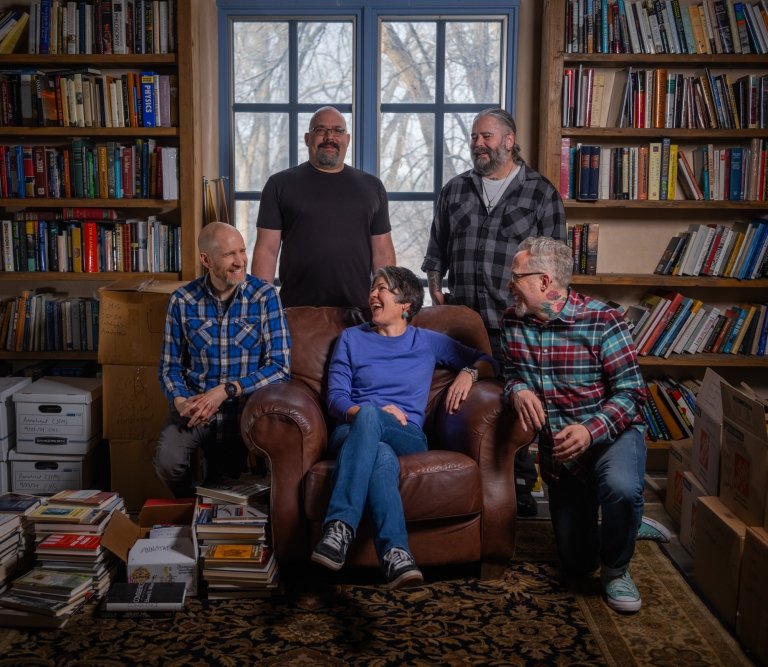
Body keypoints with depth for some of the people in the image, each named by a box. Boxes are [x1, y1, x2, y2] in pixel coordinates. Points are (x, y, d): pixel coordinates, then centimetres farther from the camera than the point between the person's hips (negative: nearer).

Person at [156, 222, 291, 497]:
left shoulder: (264, 296, -6)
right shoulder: (182, 300, 0)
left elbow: (279, 366, -9)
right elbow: (170, 366, 7)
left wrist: (227, 390, -19)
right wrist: (180, 401, -14)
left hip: (246, 407, -1)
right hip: (195, 405, 2)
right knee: (167, 461, -25)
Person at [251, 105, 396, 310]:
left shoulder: (371, 186, 11)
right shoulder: (280, 184, 4)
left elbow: (382, 252, 10)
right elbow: (267, 250, 0)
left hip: (358, 310, 2)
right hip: (296, 311, -1)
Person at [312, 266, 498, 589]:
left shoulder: (429, 342, 22)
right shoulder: (351, 338, 21)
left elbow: (487, 362, 25)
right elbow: (336, 399, 9)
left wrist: (468, 372, 0)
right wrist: (376, 412, -12)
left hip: (407, 438, 0)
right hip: (351, 432, 1)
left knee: (368, 415, -39)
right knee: (382, 457, -40)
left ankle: (340, 528, -51)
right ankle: (395, 554, -54)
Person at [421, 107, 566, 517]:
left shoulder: (541, 192, 4)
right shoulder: (455, 190, 15)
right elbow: (438, 245, 20)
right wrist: (434, 283, 5)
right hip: (461, 318, 4)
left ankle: (521, 486, 16)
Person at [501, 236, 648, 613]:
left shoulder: (601, 321, -18)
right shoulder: (512, 322, -4)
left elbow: (631, 392, -18)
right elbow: (511, 371, 8)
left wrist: (590, 430, -34)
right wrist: (519, 391, -16)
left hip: (611, 434, -4)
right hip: (558, 448, 5)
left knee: (621, 487, -40)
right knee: (575, 564, 10)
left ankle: (616, 570, -10)